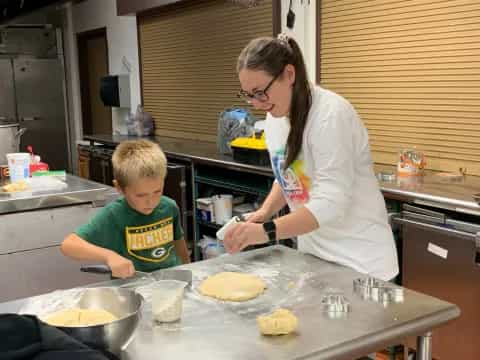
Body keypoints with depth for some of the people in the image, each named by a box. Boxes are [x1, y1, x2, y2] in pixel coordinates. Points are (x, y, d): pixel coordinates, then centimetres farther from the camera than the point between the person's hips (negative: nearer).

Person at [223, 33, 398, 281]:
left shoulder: (331, 114, -22)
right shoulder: (273, 119, 2)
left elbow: (330, 204, -27)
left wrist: (266, 231, -34)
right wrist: (265, 211, -2)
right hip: (312, 252, 7)